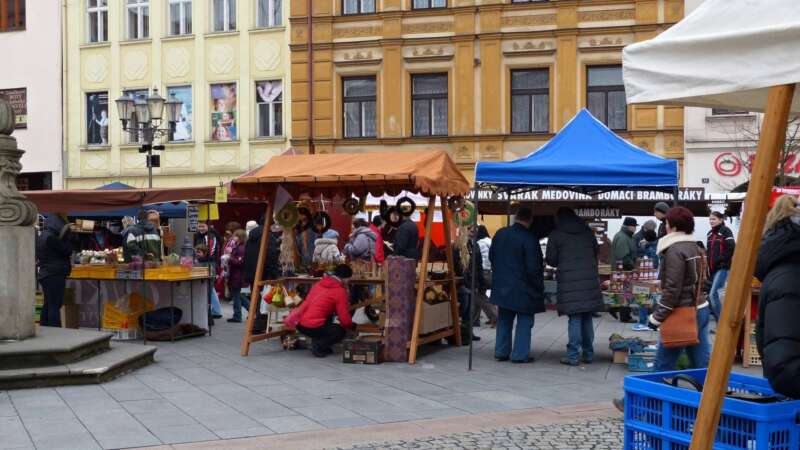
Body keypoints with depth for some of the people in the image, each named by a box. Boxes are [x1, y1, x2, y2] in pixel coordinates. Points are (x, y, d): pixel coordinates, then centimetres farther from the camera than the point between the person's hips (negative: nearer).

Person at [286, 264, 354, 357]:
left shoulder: (319, 284, 13)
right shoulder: (340, 292, -7)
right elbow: (345, 321, -6)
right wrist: (351, 325, 17)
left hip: (299, 324, 7)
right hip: (312, 327, -7)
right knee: (340, 332, 16)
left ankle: (317, 341, 20)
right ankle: (318, 345, -1)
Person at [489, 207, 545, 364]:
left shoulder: (500, 234, 2)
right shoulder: (529, 239, -18)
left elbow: (491, 256, 13)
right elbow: (533, 267, -17)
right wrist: (539, 287, -4)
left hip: (502, 286, 6)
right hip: (523, 288, -6)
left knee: (504, 320, 16)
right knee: (524, 321, 5)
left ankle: (501, 351, 20)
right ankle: (520, 354, 4)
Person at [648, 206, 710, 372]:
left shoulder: (675, 250, -15)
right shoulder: (695, 247, 13)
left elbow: (672, 289, -19)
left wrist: (657, 317, -14)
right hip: (700, 309, 9)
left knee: (663, 364, 0)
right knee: (702, 362, 10)